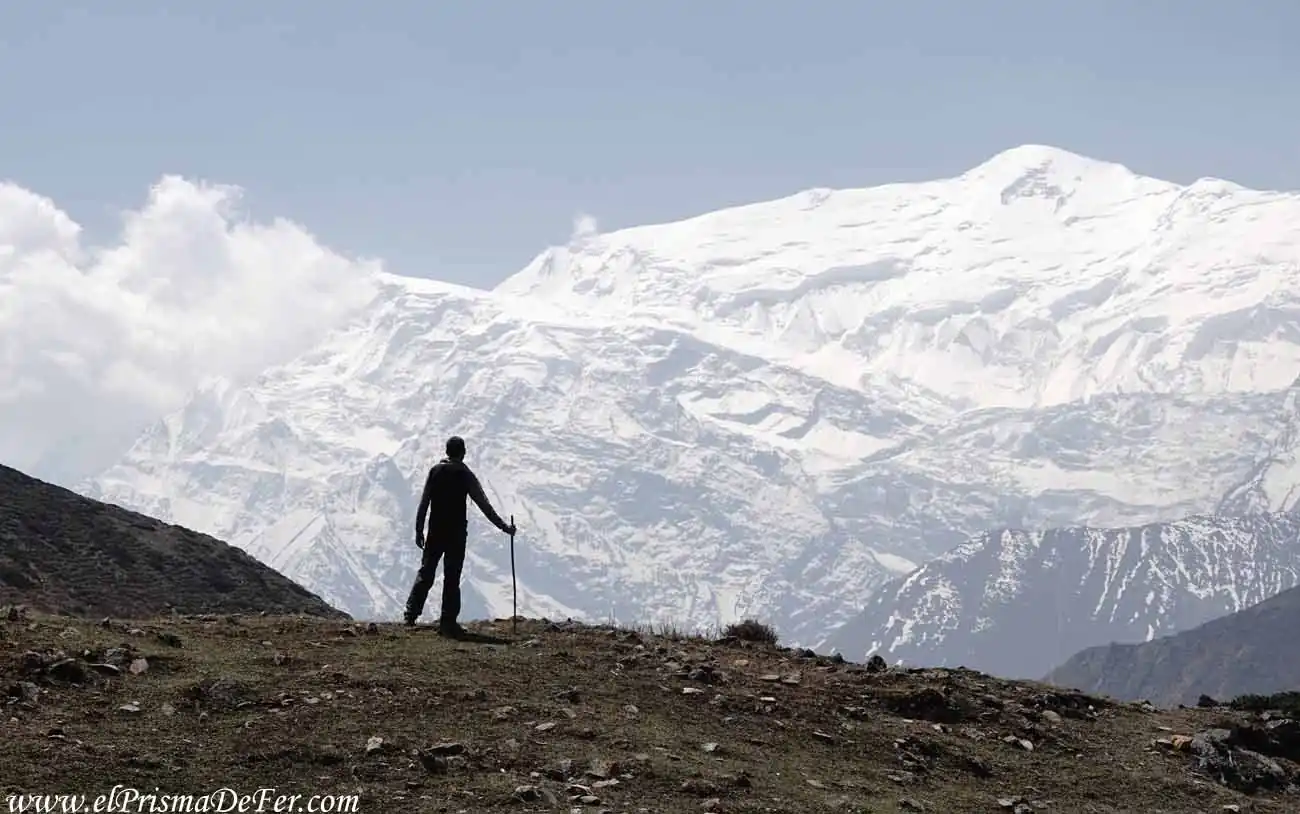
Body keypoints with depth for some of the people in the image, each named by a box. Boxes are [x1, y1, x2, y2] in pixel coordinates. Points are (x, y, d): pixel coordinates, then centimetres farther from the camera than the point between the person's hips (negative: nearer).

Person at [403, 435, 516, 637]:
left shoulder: (435, 471, 3)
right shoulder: (466, 475, -5)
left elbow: (423, 503, 2)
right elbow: (484, 505, -6)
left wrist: (419, 530, 9)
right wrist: (504, 527, -1)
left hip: (435, 531, 3)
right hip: (456, 533, -3)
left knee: (426, 572, 13)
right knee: (452, 578, 1)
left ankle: (411, 613, 9)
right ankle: (447, 622, 1)